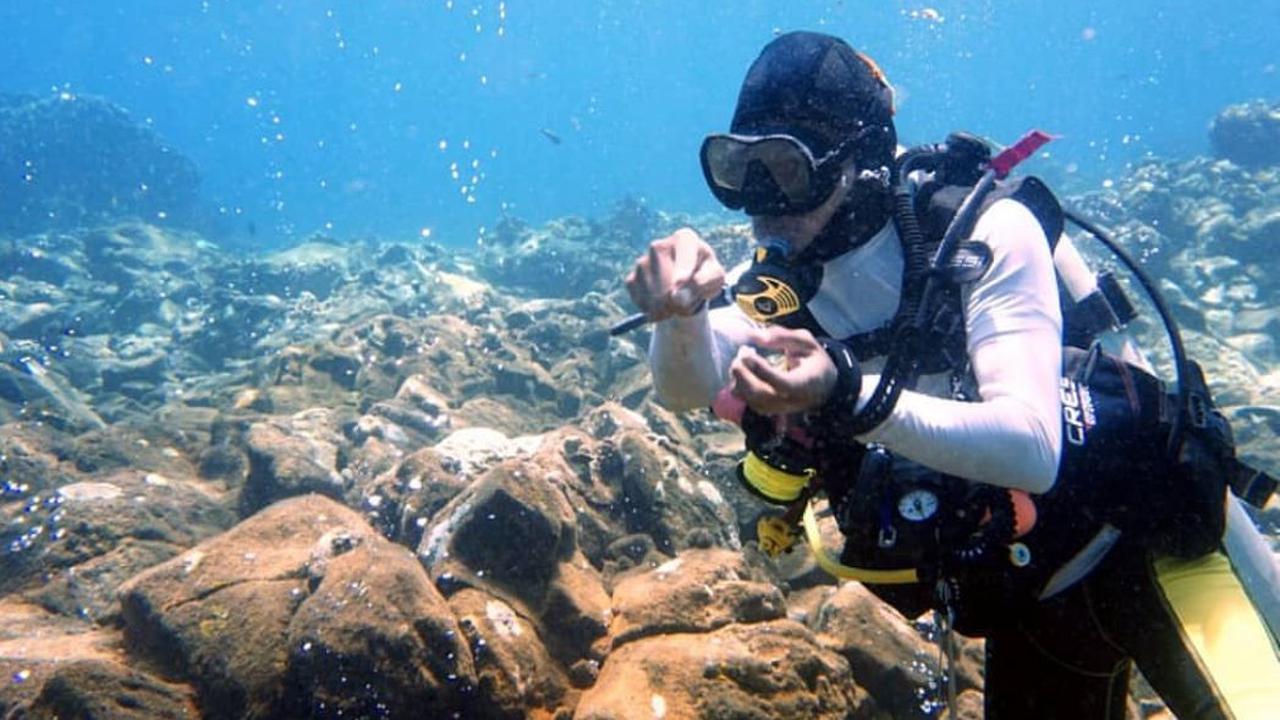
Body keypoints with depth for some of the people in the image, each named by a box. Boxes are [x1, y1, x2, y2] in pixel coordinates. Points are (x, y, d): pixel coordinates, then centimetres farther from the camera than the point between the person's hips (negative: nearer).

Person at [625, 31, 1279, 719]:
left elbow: (1031, 449, -32)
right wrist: (683, 311, -48)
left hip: (1138, 549, -4)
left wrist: (849, 397, -46)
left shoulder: (985, 234, -21)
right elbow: (685, 390, -26)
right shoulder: (777, 285, -8)